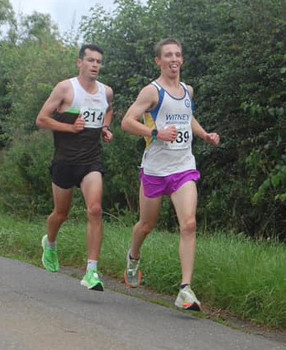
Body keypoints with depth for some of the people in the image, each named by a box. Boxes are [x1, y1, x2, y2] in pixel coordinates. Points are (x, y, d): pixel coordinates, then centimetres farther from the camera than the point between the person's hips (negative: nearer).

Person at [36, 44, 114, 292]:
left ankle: (92, 272, -18)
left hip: (92, 161, 2)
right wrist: (70, 127, -15)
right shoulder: (65, 88, -7)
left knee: (95, 210, -18)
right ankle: (50, 243, 48)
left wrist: (106, 128, 11)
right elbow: (41, 119, -6)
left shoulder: (106, 92, 7)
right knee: (61, 214, 12)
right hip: (65, 160, -2)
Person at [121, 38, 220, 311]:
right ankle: (133, 257, 48)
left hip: (184, 168, 3)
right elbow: (126, 122, -15)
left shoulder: (188, 91, 12)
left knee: (189, 224, -14)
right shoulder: (152, 91, -8)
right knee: (147, 225, 13)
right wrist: (157, 133, -26)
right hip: (155, 169, -3)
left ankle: (186, 291, -17)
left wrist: (204, 135, 18)